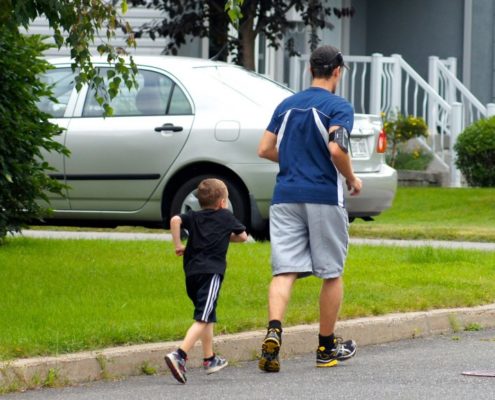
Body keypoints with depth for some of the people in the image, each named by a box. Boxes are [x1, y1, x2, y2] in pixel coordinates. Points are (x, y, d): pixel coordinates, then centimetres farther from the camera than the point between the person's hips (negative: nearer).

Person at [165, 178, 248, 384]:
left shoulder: (193, 217, 16)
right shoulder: (226, 216, 10)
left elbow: (175, 220, -3)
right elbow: (242, 236, 21)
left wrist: (177, 245, 4)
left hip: (191, 272, 6)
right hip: (211, 271, -6)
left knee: (207, 315, 23)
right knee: (202, 318, -13)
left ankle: (209, 359, 31)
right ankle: (179, 355, -31)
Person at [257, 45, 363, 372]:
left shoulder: (286, 106, 13)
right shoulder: (339, 107, -5)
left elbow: (265, 149, 11)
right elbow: (337, 148, -19)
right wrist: (352, 179, -2)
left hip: (286, 196, 4)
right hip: (324, 197, -4)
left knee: (284, 270, -2)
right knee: (332, 273, 9)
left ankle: (274, 331, -27)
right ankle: (327, 348, 16)